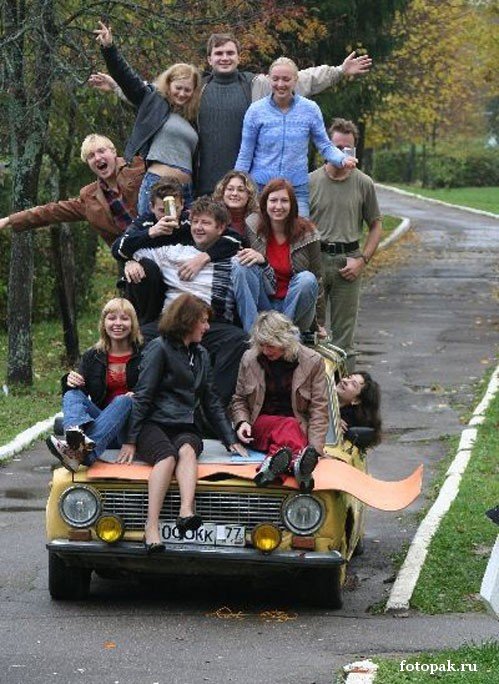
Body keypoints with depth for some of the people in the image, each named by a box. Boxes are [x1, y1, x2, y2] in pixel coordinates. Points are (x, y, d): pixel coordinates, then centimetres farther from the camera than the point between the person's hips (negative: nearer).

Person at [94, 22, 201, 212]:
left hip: (186, 189, 5)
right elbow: (126, 76, -1)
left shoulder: (192, 118, 19)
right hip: (157, 183, -5)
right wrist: (108, 49, -11)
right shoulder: (153, 101, 7)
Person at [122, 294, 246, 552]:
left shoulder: (201, 354, 21)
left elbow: (211, 402, 25)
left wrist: (231, 440, 17)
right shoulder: (159, 348, 0)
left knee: (187, 450, -32)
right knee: (167, 456, -36)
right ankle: (151, 528, -47)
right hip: (153, 425, -4)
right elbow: (142, 397, -5)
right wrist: (131, 441, -11)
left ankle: (186, 512, -55)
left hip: (185, 429, 5)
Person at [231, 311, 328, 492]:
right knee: (288, 425, -34)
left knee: (289, 427, -37)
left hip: (299, 426, 0)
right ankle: (298, 461, -66)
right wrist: (242, 421, -7)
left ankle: (273, 463, -67)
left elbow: (319, 409, -4)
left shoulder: (312, 361, -1)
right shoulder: (249, 359, 6)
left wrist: (314, 448, -18)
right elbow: (239, 400, 17)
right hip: (260, 423, 0)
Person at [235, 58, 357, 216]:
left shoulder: (310, 109, 2)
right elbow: (245, 154, 5)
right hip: (260, 189, 0)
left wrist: (342, 160, -14)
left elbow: (325, 146, 6)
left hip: (297, 190, 0)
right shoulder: (256, 110, 0)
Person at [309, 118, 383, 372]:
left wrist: (362, 260, -3)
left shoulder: (363, 184, 4)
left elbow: (376, 226, 10)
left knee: (344, 335, 4)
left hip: (348, 261, 0)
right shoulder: (310, 181, 3)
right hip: (314, 259, 0)